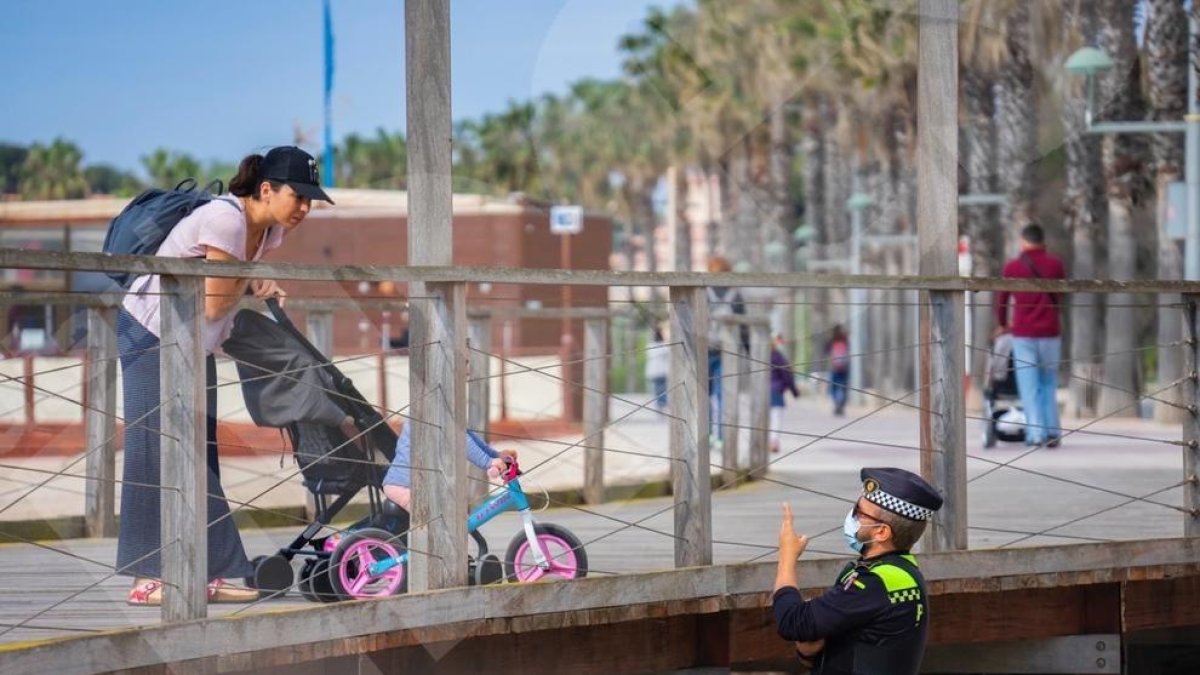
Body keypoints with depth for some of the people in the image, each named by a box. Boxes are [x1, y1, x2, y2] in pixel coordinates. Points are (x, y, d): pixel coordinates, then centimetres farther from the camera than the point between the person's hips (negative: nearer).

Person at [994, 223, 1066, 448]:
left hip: (1023, 334, -1)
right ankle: (1052, 431, 7)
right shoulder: (1055, 264, 3)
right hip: (1050, 331, 1)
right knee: (1049, 383, 12)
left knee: (1029, 386, 1)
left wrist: (1002, 324, 26)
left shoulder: (1012, 266, 0)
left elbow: (1001, 299, 8)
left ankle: (1035, 433, -4)